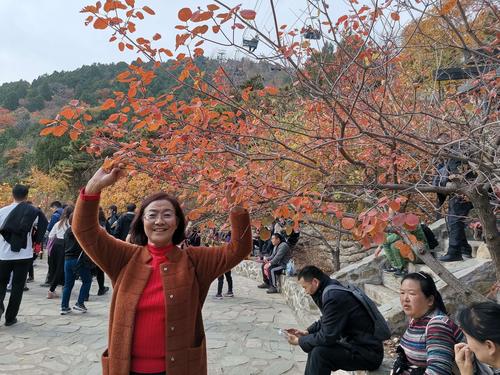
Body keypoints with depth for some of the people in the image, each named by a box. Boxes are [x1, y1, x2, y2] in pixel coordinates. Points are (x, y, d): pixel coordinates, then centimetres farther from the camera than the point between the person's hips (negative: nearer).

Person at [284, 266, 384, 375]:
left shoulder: (334, 296, -25)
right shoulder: (331, 289, 4)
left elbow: (326, 337, -22)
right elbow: (325, 321, 20)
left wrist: (299, 341, -9)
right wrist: (306, 332, 9)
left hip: (369, 353, -10)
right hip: (354, 342, 10)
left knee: (319, 353, -23)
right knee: (315, 347, 13)